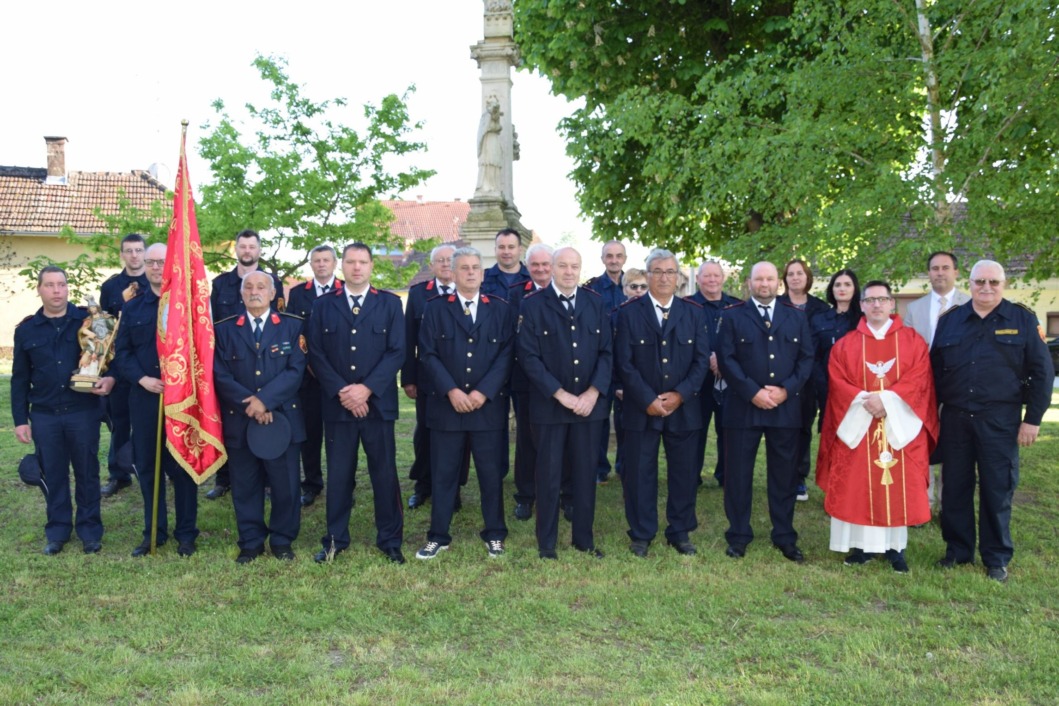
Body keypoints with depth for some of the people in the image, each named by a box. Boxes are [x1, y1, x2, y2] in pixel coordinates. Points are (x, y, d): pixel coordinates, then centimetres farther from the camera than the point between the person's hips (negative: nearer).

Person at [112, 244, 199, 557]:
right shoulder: (132, 308, 10)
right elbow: (121, 352, 8)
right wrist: (142, 379, -8)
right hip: (144, 397, 4)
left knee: (182, 465, 3)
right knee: (148, 466, 9)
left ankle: (186, 533, 15)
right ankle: (154, 532, 22)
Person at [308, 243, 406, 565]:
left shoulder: (390, 303, 5)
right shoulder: (324, 305, 8)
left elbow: (397, 351, -3)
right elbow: (316, 354, 2)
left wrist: (367, 388, -13)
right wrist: (341, 391, -10)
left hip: (378, 402, -1)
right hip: (337, 403, 1)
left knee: (385, 473, 5)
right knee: (338, 474, 8)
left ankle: (390, 540, 17)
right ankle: (335, 539, 21)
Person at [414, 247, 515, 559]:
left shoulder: (500, 309, 7)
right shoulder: (435, 308, 5)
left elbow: (506, 354, -1)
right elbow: (428, 354, -2)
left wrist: (483, 392, -11)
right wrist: (451, 391, -13)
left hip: (489, 405, 1)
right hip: (446, 405, 0)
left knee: (492, 473, 7)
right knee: (443, 474, 6)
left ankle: (494, 535, 21)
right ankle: (438, 536, 18)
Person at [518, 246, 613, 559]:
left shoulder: (596, 303, 6)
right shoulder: (533, 304, -4)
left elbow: (606, 352, 4)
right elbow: (528, 356, -10)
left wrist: (593, 393, -9)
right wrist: (561, 394, -15)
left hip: (589, 402, 3)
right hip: (549, 404, -3)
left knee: (585, 472, 10)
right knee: (549, 474, 7)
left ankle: (584, 538, 24)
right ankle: (546, 541, 20)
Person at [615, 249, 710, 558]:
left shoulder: (694, 313, 7)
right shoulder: (629, 312, -1)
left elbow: (702, 360, 2)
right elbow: (624, 362, -6)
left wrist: (680, 394, -11)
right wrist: (648, 399, -13)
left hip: (684, 407, 2)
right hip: (641, 408, -2)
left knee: (684, 472, 9)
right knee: (640, 472, 5)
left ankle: (680, 532, 25)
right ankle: (641, 534, 19)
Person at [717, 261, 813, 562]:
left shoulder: (796, 316, 11)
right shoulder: (732, 315, 3)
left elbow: (806, 358, 5)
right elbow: (726, 359, -5)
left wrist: (786, 390, -9)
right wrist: (752, 392, -14)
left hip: (786, 408, 2)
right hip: (743, 406, -2)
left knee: (785, 475, 9)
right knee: (738, 474, 4)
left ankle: (785, 537, 22)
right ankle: (739, 536, 16)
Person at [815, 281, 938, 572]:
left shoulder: (913, 341, 6)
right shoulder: (845, 344, 7)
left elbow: (920, 378, -5)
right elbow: (837, 382, -1)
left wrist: (887, 399, -18)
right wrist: (864, 400, -17)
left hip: (901, 424, 0)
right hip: (857, 424, 0)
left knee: (898, 486, 2)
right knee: (859, 486, 0)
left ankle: (896, 547, 12)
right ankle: (863, 544, 10)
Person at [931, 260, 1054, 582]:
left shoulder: (1023, 319, 1)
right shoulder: (950, 319, 7)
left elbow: (1041, 371, 0)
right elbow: (935, 370, 11)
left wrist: (1033, 419, -5)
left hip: (1000, 420, -2)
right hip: (955, 418, 2)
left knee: (997, 490, 5)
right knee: (955, 487, 9)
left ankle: (997, 559, 19)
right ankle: (957, 550, 23)